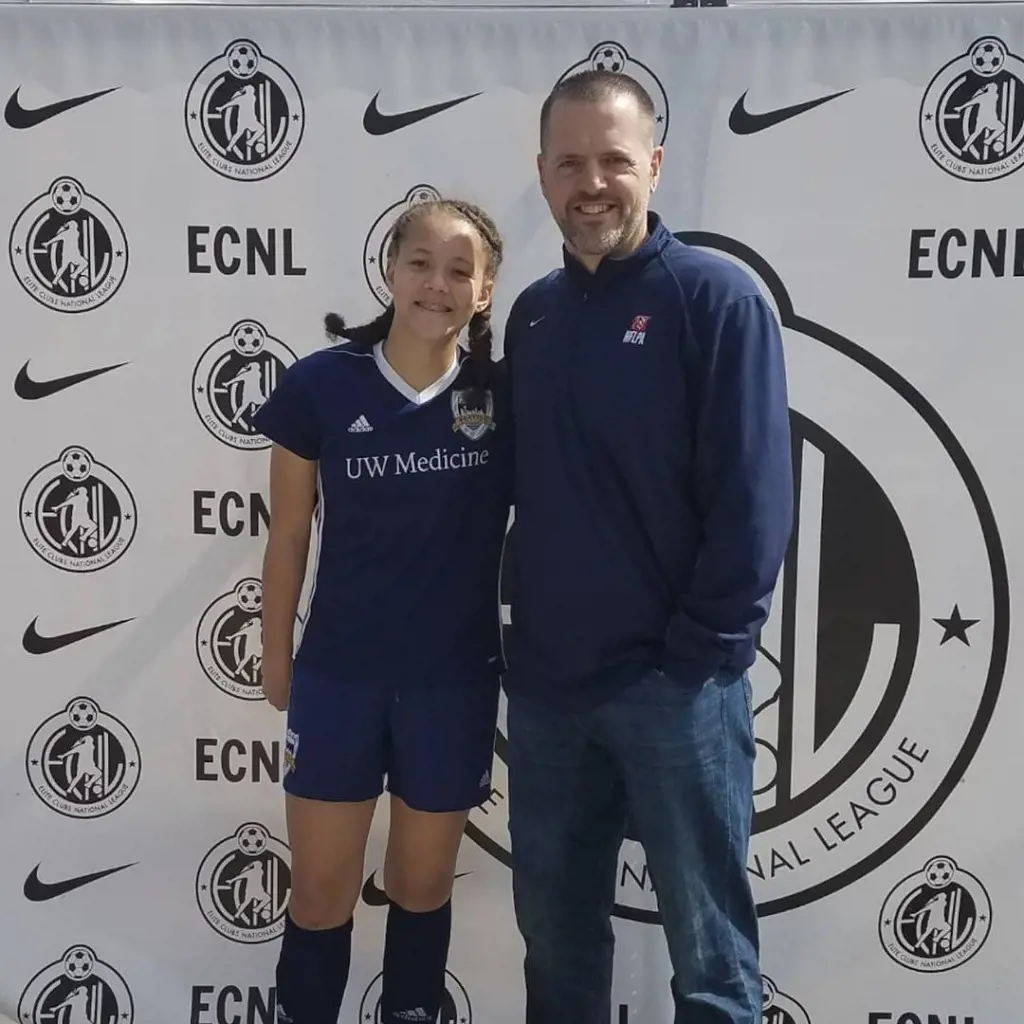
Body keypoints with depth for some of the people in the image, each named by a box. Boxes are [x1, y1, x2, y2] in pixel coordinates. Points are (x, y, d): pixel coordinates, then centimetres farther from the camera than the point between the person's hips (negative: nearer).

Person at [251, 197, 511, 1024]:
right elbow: (290, 532, 0)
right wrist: (276, 655, 6)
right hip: (339, 671, -1)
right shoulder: (321, 383, -9)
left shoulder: (505, 395, -7)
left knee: (423, 884, 17)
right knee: (321, 890, 9)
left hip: (456, 678, 1)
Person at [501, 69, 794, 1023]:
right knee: (555, 935, 18)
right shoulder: (532, 313, 9)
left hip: (674, 686, -5)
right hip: (544, 680, 6)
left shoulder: (716, 298, -8)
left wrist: (697, 652, -14)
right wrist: (521, 624, 5)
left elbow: (753, 498, -13)